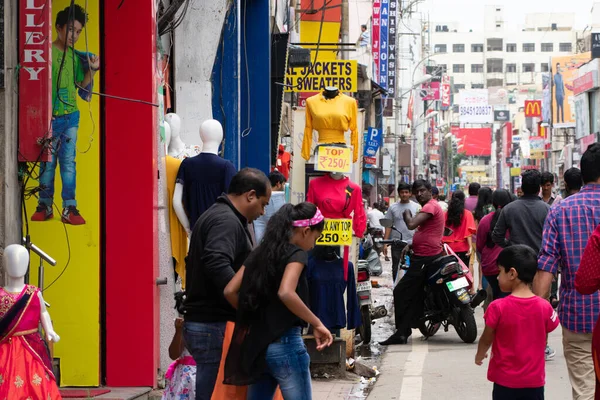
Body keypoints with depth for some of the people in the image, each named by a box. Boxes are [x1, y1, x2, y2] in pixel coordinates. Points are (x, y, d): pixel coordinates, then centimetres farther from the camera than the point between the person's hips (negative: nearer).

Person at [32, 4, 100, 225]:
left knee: (68, 162, 3)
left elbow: (82, 85, 14)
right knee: (48, 162, 5)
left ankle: (69, 208, 2)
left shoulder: (75, 56, 9)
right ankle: (45, 205, 14)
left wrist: (92, 70, 0)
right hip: (50, 117, -4)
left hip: (71, 116, 4)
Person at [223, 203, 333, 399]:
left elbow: (230, 291, 9)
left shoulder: (259, 252, 12)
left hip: (255, 344, 7)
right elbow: (286, 293, -26)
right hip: (284, 343, -7)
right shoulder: (296, 253, -9)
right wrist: (317, 324, -19)